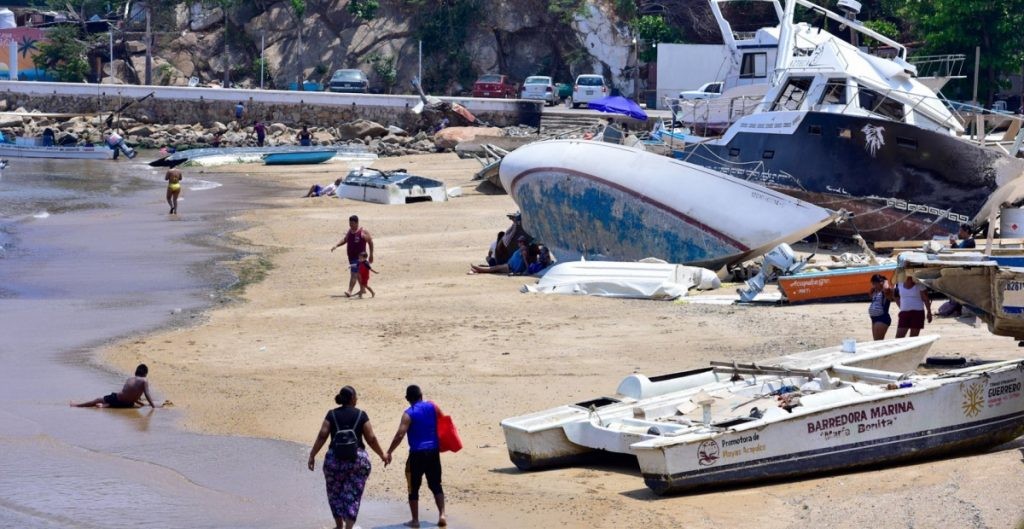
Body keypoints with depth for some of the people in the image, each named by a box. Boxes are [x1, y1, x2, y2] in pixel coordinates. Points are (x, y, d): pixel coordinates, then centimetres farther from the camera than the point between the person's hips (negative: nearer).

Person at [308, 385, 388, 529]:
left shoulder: (332, 414, 3)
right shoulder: (361, 415, 0)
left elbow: (322, 436, -5)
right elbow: (371, 439, 0)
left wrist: (312, 455, -1)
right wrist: (382, 455, 13)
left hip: (335, 459, 1)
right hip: (358, 458, -1)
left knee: (335, 493, 18)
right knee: (352, 495, 6)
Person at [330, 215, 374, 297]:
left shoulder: (363, 233, -11)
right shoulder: (349, 231, 8)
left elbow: (370, 242, -4)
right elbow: (345, 240, 19)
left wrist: (371, 255, -3)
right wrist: (336, 245, 3)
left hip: (359, 256, -7)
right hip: (351, 256, 7)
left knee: (354, 274, -16)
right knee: (357, 274, 19)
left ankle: (349, 291, -21)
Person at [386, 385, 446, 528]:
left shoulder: (408, 414, -8)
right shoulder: (432, 407, 4)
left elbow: (400, 435, -16)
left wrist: (389, 452, -11)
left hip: (417, 454, -4)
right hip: (433, 452, 4)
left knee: (414, 488, 6)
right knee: (436, 485, 13)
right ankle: (442, 514, 2)